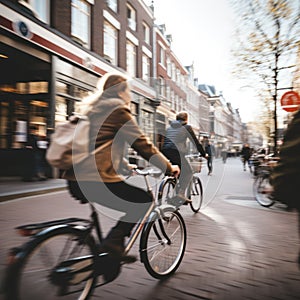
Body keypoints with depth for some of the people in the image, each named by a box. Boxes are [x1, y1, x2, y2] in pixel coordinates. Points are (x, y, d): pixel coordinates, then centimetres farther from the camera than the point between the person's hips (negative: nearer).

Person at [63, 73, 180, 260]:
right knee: (145, 201, 5)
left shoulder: (93, 110, 23)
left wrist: (127, 166, 39)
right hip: (97, 181, -9)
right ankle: (111, 246, -3)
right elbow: (142, 144, -7)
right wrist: (169, 167, 4)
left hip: (75, 180, 10)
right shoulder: (118, 110, -4)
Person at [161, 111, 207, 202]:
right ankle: (181, 193, -8)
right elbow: (196, 142, 9)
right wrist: (204, 154, 18)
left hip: (164, 151, 7)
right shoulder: (186, 127, 10)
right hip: (175, 151, -6)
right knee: (188, 172, 5)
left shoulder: (169, 127, 27)